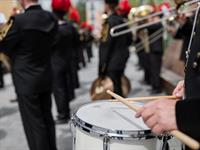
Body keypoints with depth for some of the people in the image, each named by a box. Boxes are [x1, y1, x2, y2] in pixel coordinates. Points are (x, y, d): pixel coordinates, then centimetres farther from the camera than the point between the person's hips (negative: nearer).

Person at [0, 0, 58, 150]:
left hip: (26, 80, -7)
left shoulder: (20, 20, -20)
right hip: (46, 76, 7)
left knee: (33, 123, 6)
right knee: (47, 118, 19)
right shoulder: (51, 18, 1)